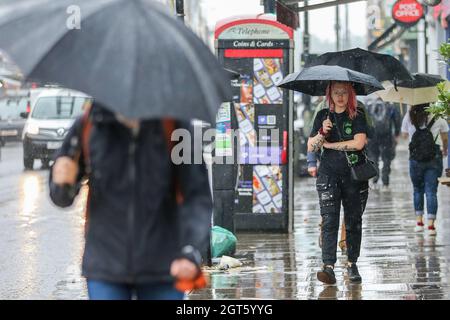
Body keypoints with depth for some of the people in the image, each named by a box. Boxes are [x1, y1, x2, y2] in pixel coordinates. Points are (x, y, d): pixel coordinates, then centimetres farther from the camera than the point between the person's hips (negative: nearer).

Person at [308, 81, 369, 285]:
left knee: (353, 221, 4)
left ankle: (352, 264, 15)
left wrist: (329, 144, -6)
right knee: (329, 220, -11)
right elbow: (311, 147, 6)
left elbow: (358, 143, -13)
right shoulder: (323, 116, 9)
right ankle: (328, 267, -19)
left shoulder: (357, 116, 2)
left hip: (354, 175, -1)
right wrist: (322, 133, -14)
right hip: (329, 174, 1)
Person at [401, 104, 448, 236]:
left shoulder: (409, 117, -2)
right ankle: (431, 225, -5)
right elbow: (445, 138, 9)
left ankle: (419, 222, 16)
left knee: (418, 190, 17)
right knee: (431, 191, 0)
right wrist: (445, 150, 30)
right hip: (434, 158, -1)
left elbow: (404, 135, 14)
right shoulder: (438, 118, -3)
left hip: (415, 159, 1)